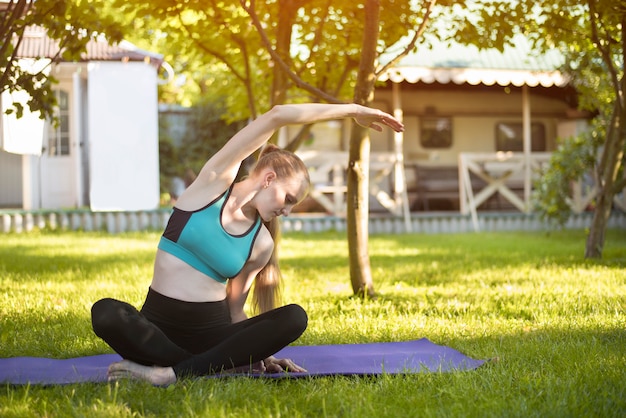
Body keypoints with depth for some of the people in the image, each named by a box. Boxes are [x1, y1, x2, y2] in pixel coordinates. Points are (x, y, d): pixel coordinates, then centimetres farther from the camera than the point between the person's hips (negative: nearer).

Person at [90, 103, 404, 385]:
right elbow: (276, 116, -7)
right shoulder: (215, 182, -2)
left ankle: (169, 373, -31)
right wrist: (352, 110, -4)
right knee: (106, 313, -36)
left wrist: (256, 352, -4)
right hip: (159, 326, -3)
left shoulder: (261, 244, 7)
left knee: (294, 318, -24)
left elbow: (234, 308, 12)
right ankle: (217, 367, -26)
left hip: (212, 331, 3)